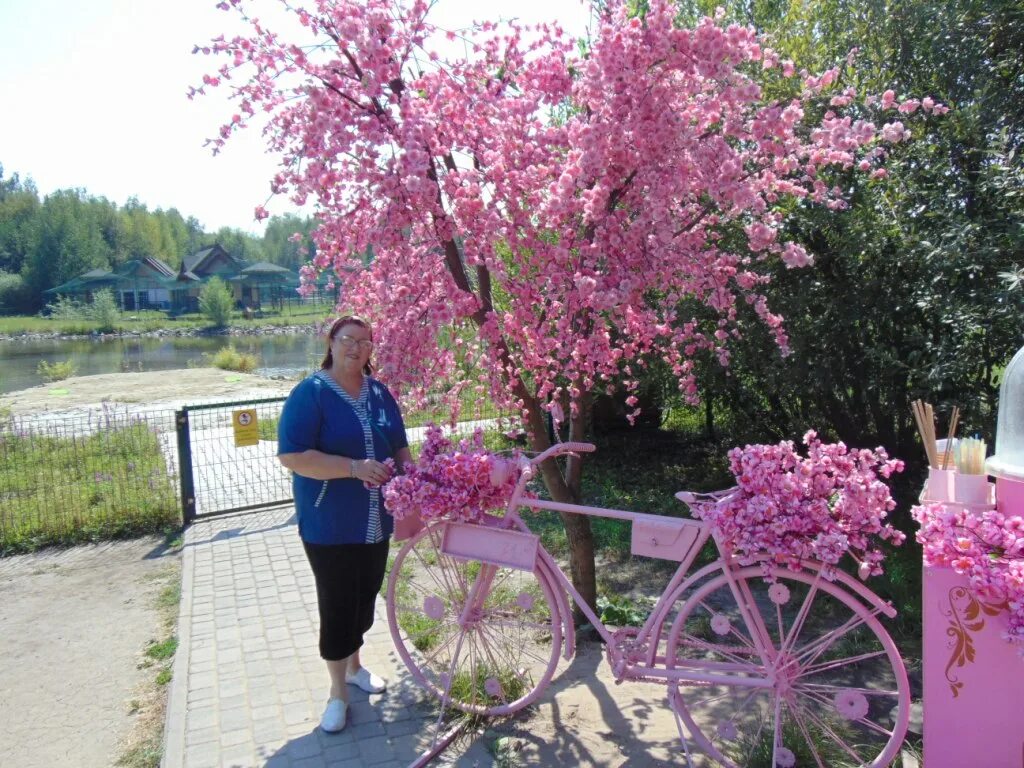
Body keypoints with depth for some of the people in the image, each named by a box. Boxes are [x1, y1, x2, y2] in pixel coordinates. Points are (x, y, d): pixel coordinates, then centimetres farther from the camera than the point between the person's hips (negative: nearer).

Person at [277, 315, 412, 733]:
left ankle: (354, 665, 40)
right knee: (337, 603, 4)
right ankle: (338, 691, 22)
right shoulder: (310, 393, -13)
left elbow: (399, 446, 13)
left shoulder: (379, 392, 6)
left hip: (376, 521, 6)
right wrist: (355, 468, -28)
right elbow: (291, 456, -21)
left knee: (365, 597, 18)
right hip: (329, 523, -6)